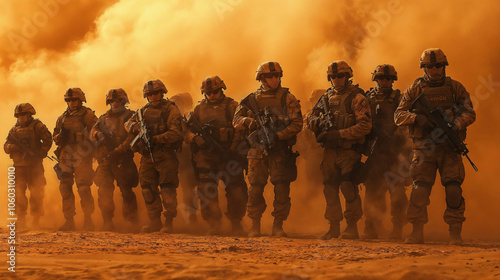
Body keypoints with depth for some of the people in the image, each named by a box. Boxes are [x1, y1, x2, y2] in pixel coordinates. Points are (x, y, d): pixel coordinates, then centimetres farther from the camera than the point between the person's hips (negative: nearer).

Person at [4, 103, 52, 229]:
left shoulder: (36, 126, 1)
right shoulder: (15, 129, 15)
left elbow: (48, 138, -10)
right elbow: (6, 146, 13)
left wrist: (40, 153, -17)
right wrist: (12, 147, -10)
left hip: (34, 165, -4)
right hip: (19, 166, 4)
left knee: (36, 193, -3)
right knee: (18, 192, -1)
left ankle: (36, 220, 4)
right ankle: (21, 219, 6)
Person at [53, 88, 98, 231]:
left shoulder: (87, 115, 0)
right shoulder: (62, 118, 17)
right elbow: (55, 136, 23)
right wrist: (59, 138, 0)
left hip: (82, 156, -6)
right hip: (65, 156, 6)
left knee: (83, 188, -10)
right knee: (65, 188, 5)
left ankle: (88, 219, -2)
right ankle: (69, 221, 11)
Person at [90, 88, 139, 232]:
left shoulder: (130, 116, 4)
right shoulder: (104, 118, 19)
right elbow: (93, 131, 8)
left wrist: (117, 151, -19)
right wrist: (97, 134, -18)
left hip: (123, 160, -4)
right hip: (105, 161, 4)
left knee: (127, 192, -4)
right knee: (104, 192, -1)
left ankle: (133, 223, 3)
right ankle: (107, 223, 7)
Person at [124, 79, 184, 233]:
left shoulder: (171, 110, -6)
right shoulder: (144, 110, 14)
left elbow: (175, 133, -15)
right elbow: (128, 123, 12)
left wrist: (156, 139, -22)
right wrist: (137, 128, -11)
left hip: (165, 156, -6)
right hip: (147, 157, 6)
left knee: (167, 190, -8)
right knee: (148, 189, 7)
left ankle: (168, 222, -3)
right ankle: (154, 222, 16)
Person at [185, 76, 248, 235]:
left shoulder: (232, 106, 4)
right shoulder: (198, 109, 13)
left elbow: (241, 129, -3)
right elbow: (187, 131, 12)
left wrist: (233, 149, -15)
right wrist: (195, 137, -12)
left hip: (228, 156, -2)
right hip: (205, 157, 2)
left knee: (235, 191, -2)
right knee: (207, 192, -4)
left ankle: (236, 223, 13)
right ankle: (214, 225, 3)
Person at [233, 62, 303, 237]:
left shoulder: (287, 98, 3)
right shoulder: (252, 100, 10)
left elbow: (297, 123, -4)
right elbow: (236, 120, 8)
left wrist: (278, 136, -17)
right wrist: (249, 121, -15)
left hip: (280, 150, -1)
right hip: (258, 150, 1)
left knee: (282, 188, -4)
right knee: (255, 188, 0)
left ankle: (278, 225, 6)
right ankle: (255, 226, 11)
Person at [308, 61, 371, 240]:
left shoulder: (357, 98, -6)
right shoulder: (326, 97, 14)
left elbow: (365, 126, -14)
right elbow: (311, 120, 16)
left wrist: (339, 134, -19)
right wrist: (320, 122, -8)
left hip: (349, 151, -6)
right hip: (330, 151, 6)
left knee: (348, 188, -12)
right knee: (330, 188, 6)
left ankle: (352, 227, -3)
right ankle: (334, 228, 14)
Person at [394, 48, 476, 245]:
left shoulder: (455, 88, 8)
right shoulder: (415, 89, 8)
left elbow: (469, 112, 3)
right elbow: (399, 115, 4)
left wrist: (456, 125, -17)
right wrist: (417, 118, -15)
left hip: (449, 146, 0)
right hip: (424, 147, 0)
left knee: (453, 188, -9)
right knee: (420, 188, -5)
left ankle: (455, 233, -2)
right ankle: (417, 232, 4)